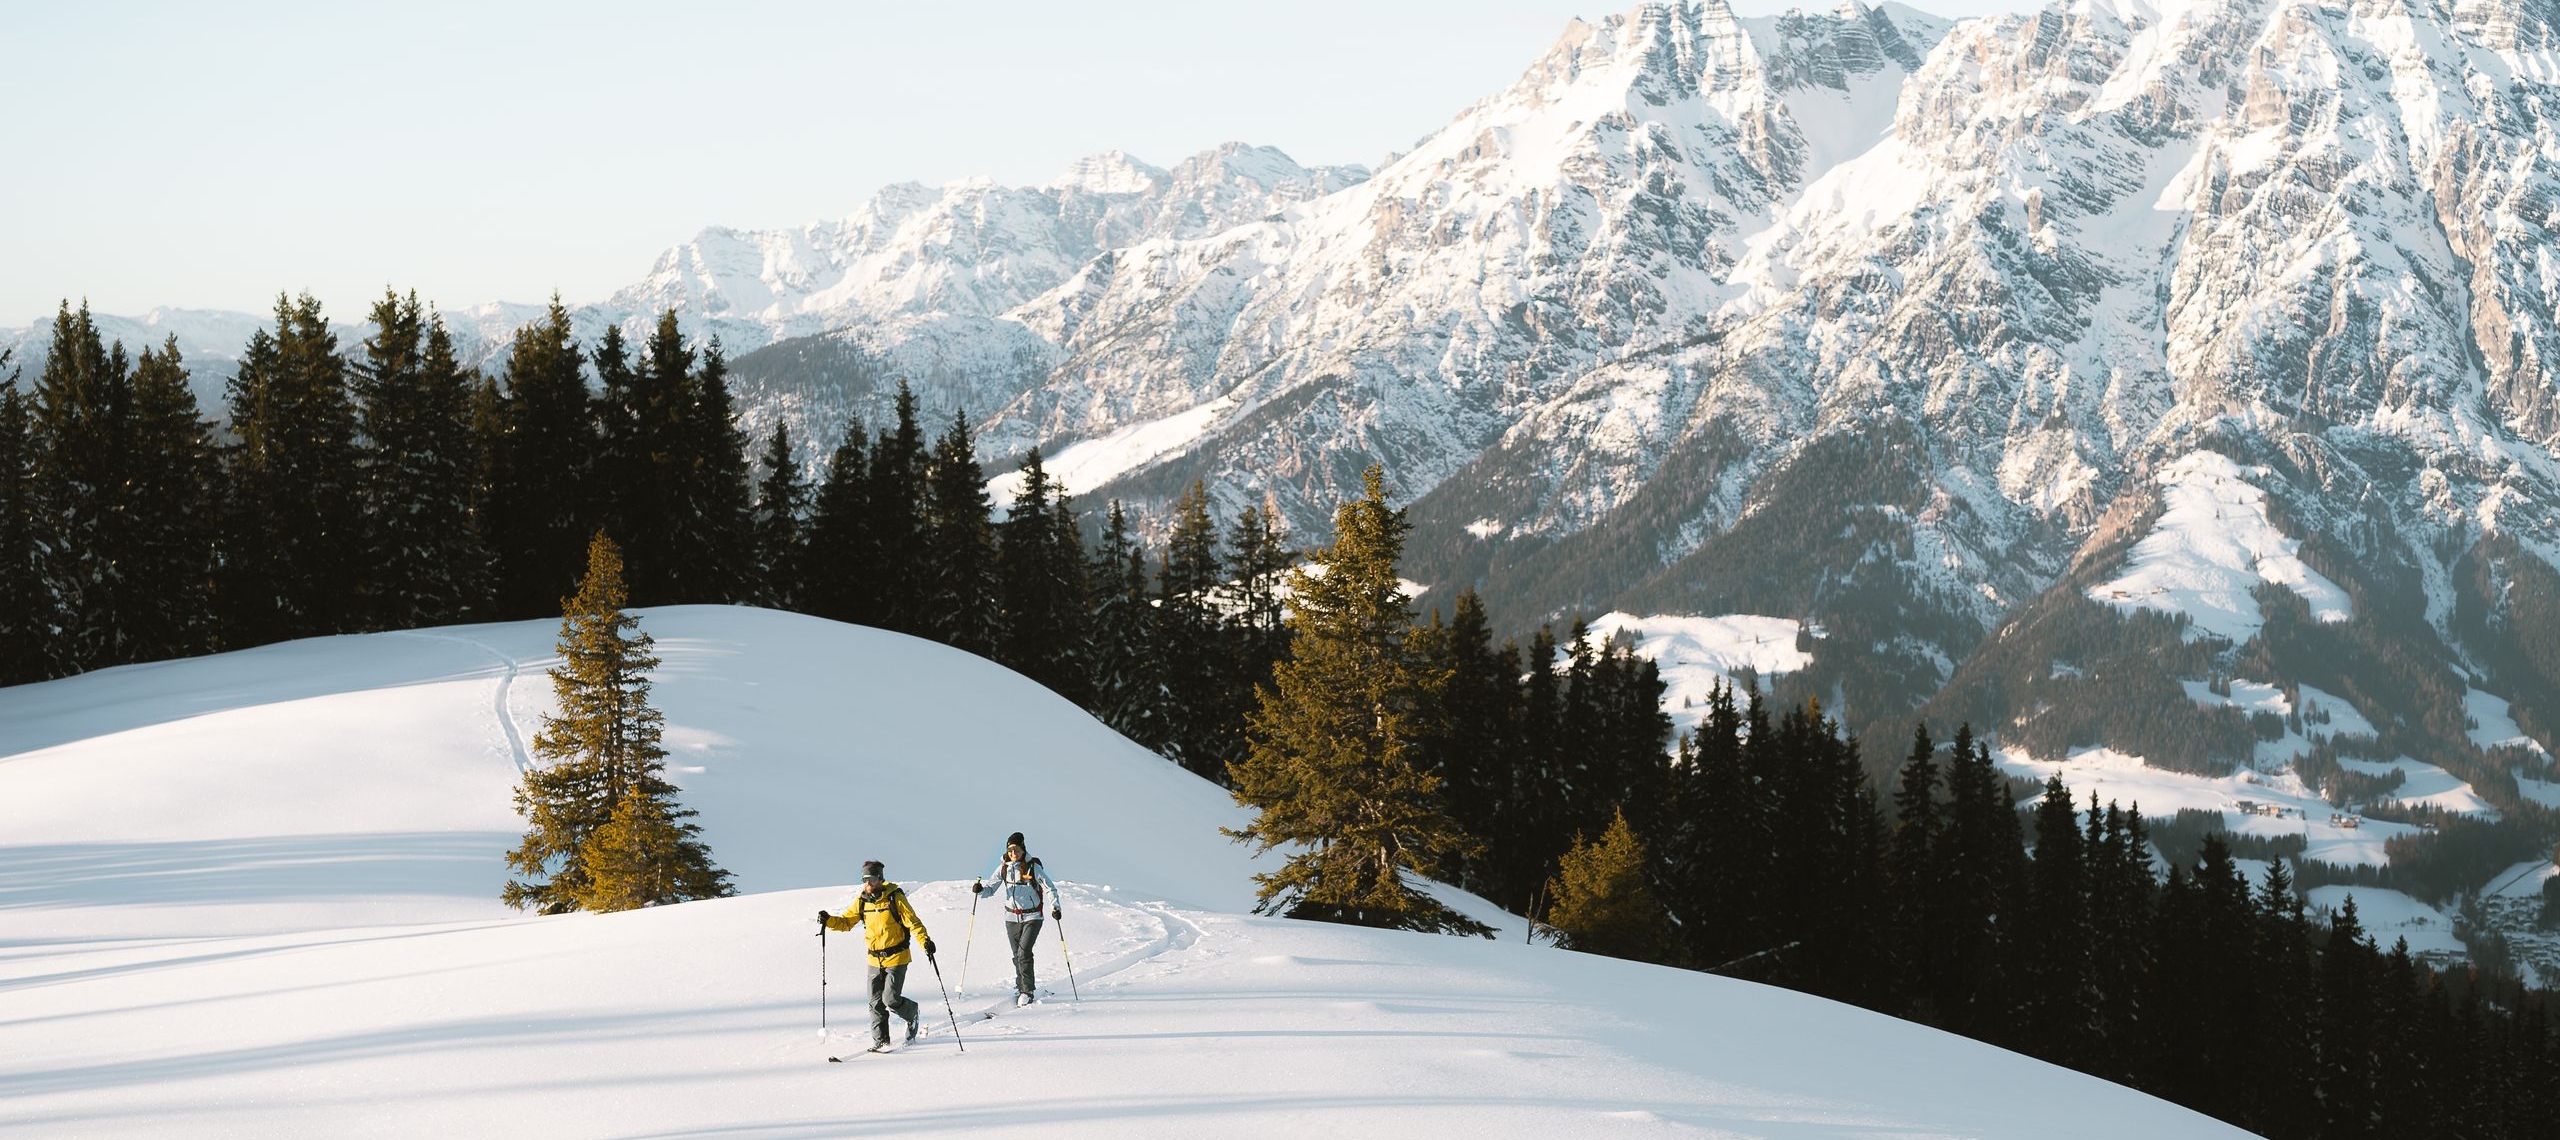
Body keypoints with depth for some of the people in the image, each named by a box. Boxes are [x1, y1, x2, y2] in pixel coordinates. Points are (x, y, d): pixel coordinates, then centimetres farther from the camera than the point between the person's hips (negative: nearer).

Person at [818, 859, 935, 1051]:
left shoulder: (895, 898, -13)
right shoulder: (861, 901, 2)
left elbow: (913, 922, -15)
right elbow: (846, 922, 8)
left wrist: (925, 941, -28)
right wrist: (828, 921, -11)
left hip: (896, 958, -5)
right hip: (875, 960, 5)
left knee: (890, 999, -9)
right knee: (876, 1003, 2)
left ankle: (912, 1013, 22)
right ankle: (880, 1041, 12)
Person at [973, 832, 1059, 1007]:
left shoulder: (1033, 867, -10)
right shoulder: (1004, 868, 1)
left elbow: (1049, 888, -11)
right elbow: (990, 888, 5)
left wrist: (1054, 907, -25)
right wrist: (980, 889, -18)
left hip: (1032, 917, -4)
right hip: (1012, 917, 4)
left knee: (1023, 953, -15)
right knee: (1017, 956, 8)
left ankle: (1027, 992, -7)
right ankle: (1020, 987, 24)